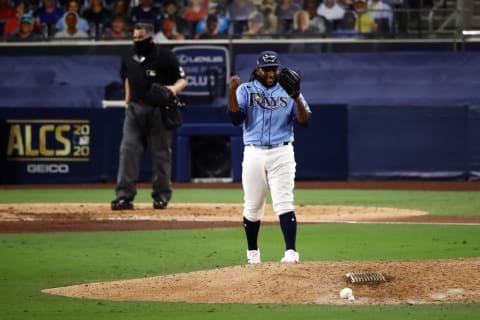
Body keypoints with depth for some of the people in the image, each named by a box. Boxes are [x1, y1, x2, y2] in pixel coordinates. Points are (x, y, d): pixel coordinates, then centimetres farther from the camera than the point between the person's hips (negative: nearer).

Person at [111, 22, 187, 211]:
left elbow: (182, 80, -5)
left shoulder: (165, 56, -7)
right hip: (135, 109, 4)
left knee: (161, 152, 4)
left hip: (158, 110, -4)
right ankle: (124, 195, -9)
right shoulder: (129, 57, 8)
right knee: (128, 149, -7)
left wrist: (174, 88, -26)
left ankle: (162, 194, 16)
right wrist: (128, 101, 15)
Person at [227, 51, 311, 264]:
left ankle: (291, 252, -18)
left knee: (284, 204, -12)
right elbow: (236, 119, -7)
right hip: (253, 153, 1)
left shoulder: (288, 91, 7)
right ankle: (252, 252, 22)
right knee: (252, 206, 7)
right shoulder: (246, 90, 6)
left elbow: (304, 121, -2)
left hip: (281, 153, -1)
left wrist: (296, 97, -17)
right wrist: (232, 92, -19)